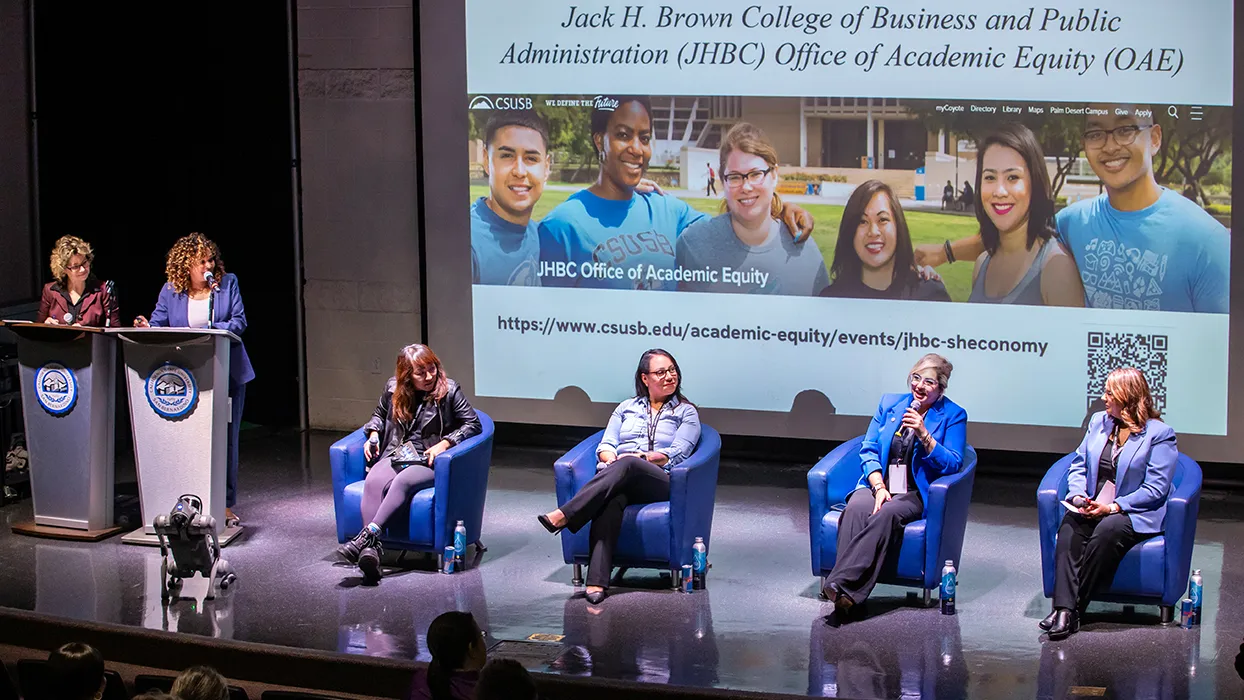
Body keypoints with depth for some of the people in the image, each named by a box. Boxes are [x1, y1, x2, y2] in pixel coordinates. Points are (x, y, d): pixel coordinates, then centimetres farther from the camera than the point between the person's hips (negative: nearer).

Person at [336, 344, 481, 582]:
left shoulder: (449, 390, -1)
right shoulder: (393, 389, 10)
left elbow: (473, 424, -1)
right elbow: (379, 414, 31)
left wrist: (445, 443, -12)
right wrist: (374, 434, 10)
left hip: (428, 462, -3)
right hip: (395, 455, 3)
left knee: (402, 482, -38)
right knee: (373, 482, -32)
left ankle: (367, 536, -50)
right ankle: (371, 551, -49)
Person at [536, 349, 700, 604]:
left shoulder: (686, 412, 18)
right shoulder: (627, 408, 27)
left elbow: (677, 454, 3)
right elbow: (605, 447, 18)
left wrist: (639, 457, -11)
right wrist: (612, 458, -7)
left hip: (660, 483, -2)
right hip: (614, 478, 2)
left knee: (627, 465, -39)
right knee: (611, 500, -39)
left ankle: (563, 516, -47)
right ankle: (596, 581, -54)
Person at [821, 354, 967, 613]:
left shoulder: (953, 415, 6)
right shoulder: (890, 404, 15)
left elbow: (953, 465, -4)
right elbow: (868, 450, 11)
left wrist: (923, 435, -17)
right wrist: (878, 487, -7)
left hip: (916, 494, -3)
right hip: (878, 485, 3)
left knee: (886, 514, -36)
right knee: (855, 509, -33)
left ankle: (842, 585, -46)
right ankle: (845, 593, -46)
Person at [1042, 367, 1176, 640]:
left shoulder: (1160, 434, -5)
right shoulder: (1098, 421, 15)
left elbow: (1156, 489, -11)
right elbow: (1079, 464, 15)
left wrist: (1113, 507, -19)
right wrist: (1078, 496, -7)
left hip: (1136, 514, -5)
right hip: (1091, 509, 5)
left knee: (1107, 529, -36)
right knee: (1069, 525, -28)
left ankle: (1072, 609, -32)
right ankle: (1063, 607, -41)